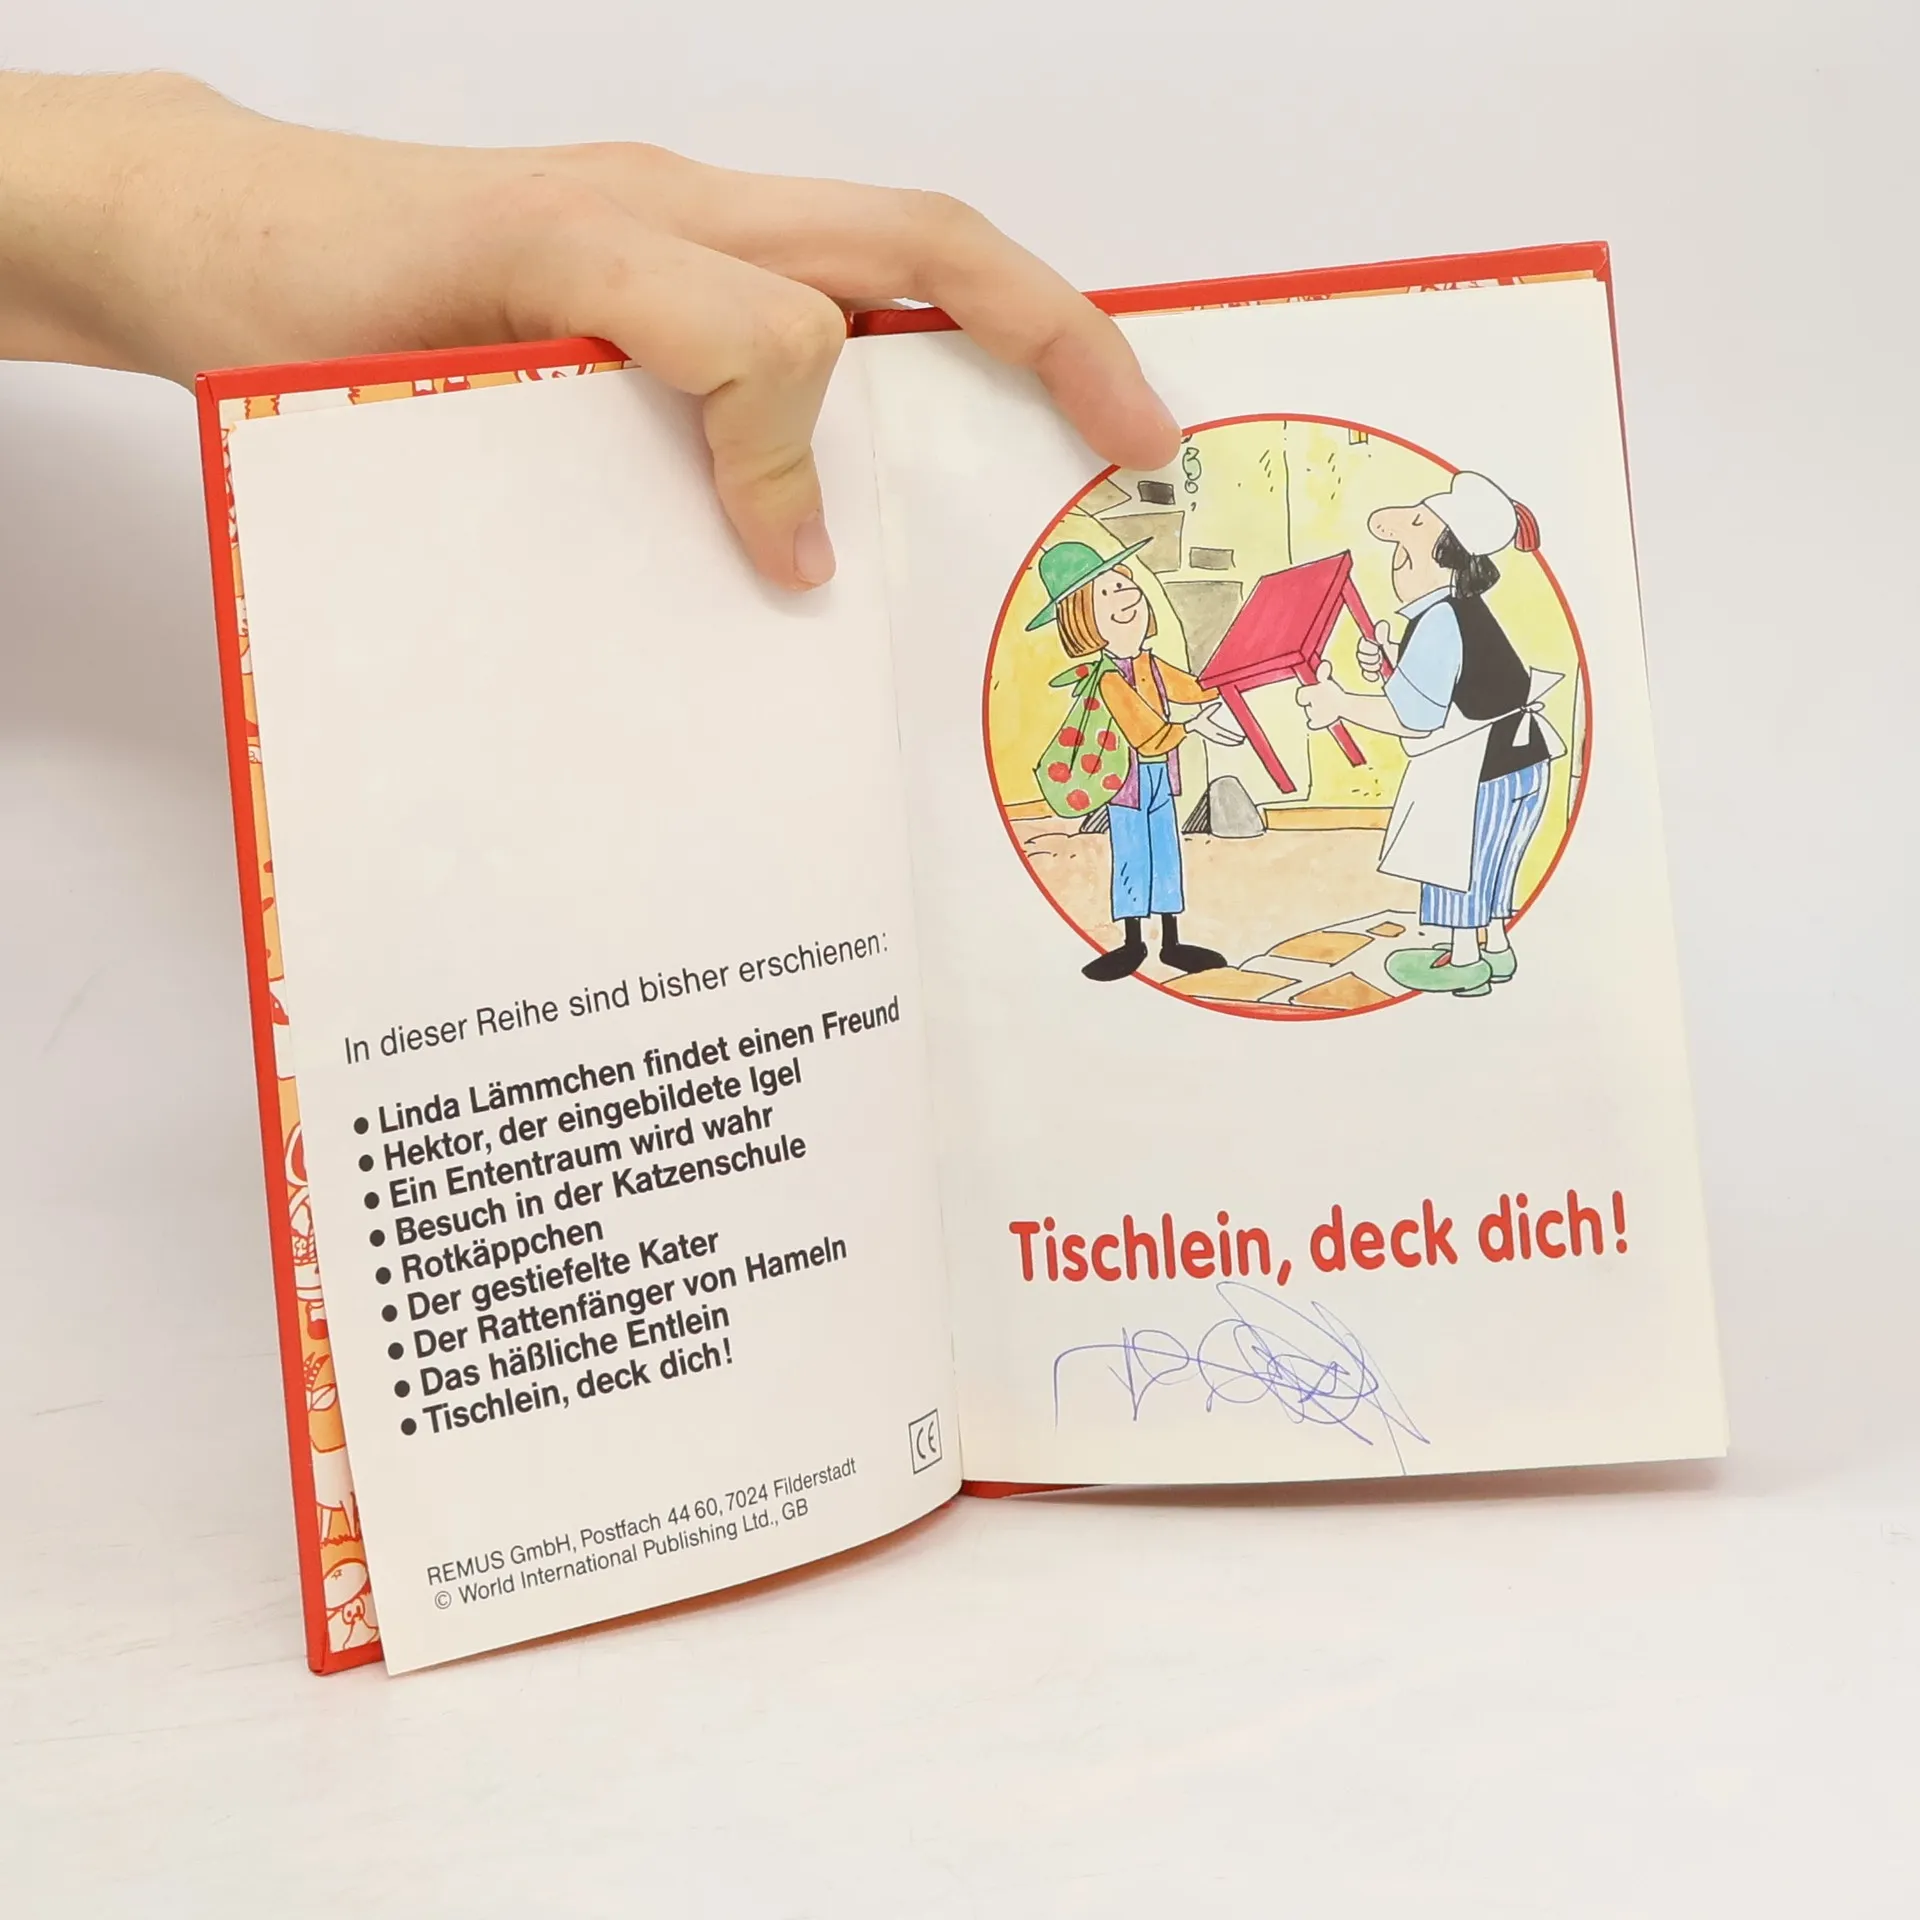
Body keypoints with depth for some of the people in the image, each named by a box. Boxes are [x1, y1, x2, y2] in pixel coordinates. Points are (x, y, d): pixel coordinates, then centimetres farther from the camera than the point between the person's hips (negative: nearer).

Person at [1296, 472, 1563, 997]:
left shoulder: (1438, 622, -22)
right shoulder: (1461, 607, 7)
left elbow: (1412, 716, -22)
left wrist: (1339, 704, -14)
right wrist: (1384, 666, 1)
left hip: (1476, 768, -9)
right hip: (1520, 754, 9)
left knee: (1457, 857, 7)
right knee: (1485, 858, 21)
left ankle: (1463, 960, 19)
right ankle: (1495, 948, 33)